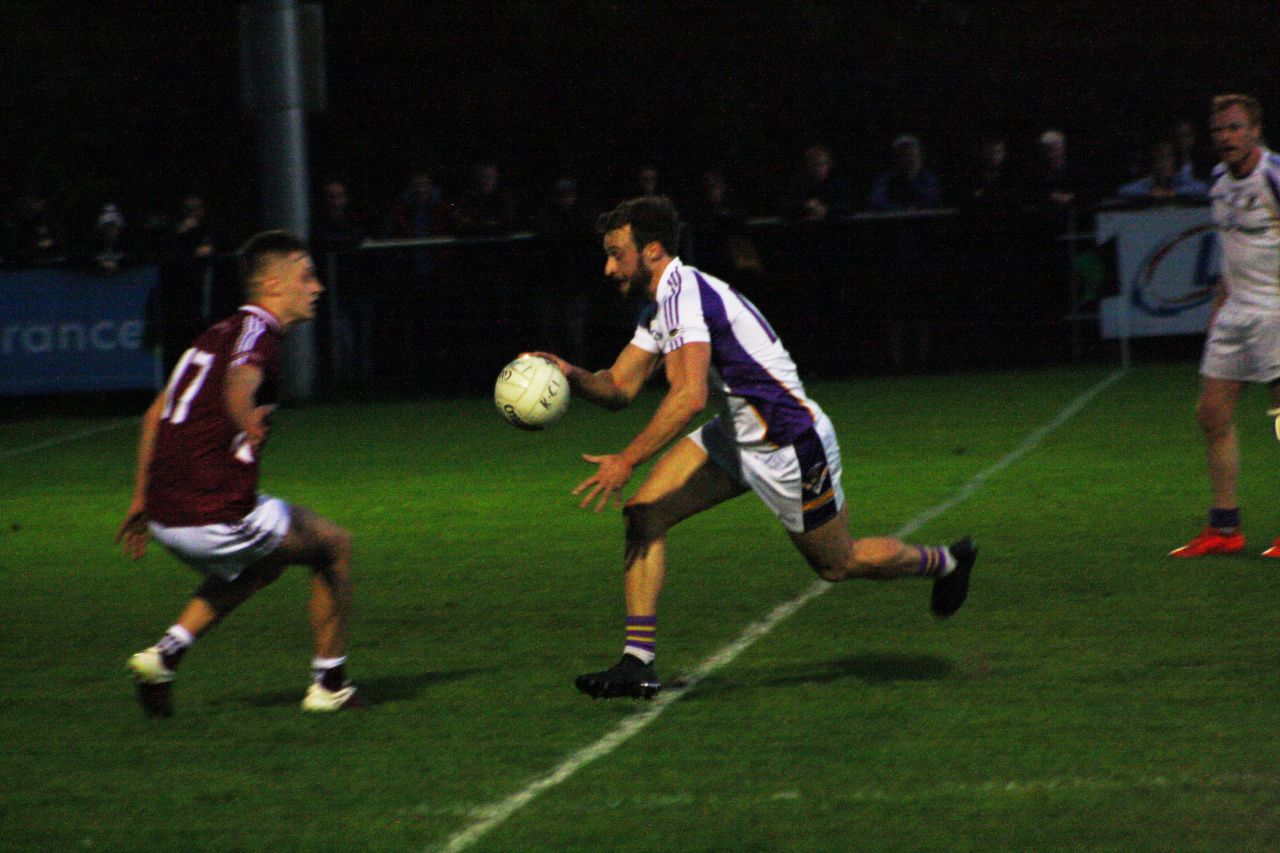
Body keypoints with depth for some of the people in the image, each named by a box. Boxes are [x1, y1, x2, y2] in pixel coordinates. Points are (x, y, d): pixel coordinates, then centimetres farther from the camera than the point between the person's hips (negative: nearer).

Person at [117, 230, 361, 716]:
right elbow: (240, 378, -34)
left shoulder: (219, 333, 19)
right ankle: (329, 684, 19)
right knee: (333, 545, 12)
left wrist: (141, 500, 30)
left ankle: (165, 654, 16)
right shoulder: (258, 331, -9)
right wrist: (248, 425, -54)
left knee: (263, 563, 33)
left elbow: (155, 413, 25)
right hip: (214, 515, -9)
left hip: (164, 516, 9)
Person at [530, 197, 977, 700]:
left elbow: (689, 397, -36)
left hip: (790, 444, -9)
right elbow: (620, 388, 5)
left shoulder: (683, 294, -25)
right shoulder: (659, 308, 6)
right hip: (737, 437, 9)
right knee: (643, 512, -7)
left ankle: (945, 562, 38)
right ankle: (637, 663, -7)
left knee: (838, 563, 10)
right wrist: (572, 375, -15)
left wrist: (627, 461, -35)